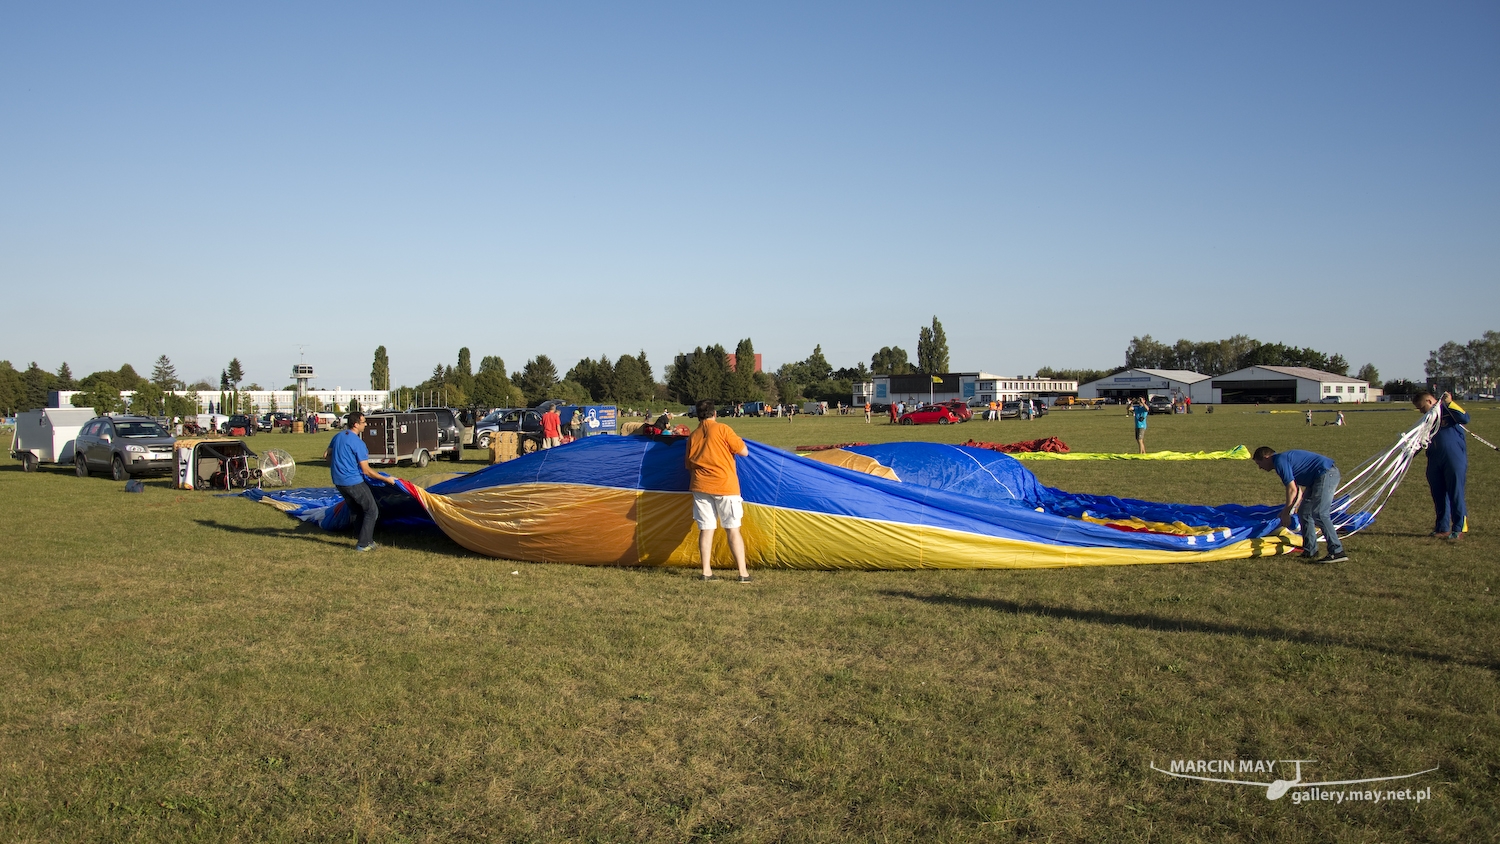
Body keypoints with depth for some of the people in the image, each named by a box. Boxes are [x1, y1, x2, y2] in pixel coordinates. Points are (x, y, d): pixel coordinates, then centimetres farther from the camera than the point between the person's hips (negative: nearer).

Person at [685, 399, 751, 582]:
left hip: (700, 486, 4)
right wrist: (734, 441, 14)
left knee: (706, 529, 7)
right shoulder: (723, 430, -5)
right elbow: (744, 451, -3)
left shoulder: (692, 436, 11)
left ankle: (706, 572, 6)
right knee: (733, 529, 0)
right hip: (725, 485, -4)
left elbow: (689, 465, 16)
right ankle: (743, 573, 1)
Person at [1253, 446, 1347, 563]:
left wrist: (1286, 513, -6)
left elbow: (1292, 489, -13)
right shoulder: (1285, 458, 20)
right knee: (1304, 512, 12)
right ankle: (1309, 551, 15)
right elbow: (1299, 488, 26)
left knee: (1319, 514, -18)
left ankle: (1337, 552, -22)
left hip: (1327, 474, -11)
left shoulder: (1280, 461, -11)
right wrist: (1294, 507, 29)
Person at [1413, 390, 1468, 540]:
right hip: (1435, 462, 7)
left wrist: (1449, 403, -26)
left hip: (1454, 461, -7)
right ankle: (1443, 528, 19)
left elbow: (1465, 419, -22)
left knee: (1456, 495, -1)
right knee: (1439, 496, 10)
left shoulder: (1449, 410, -3)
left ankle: (1459, 529, 6)